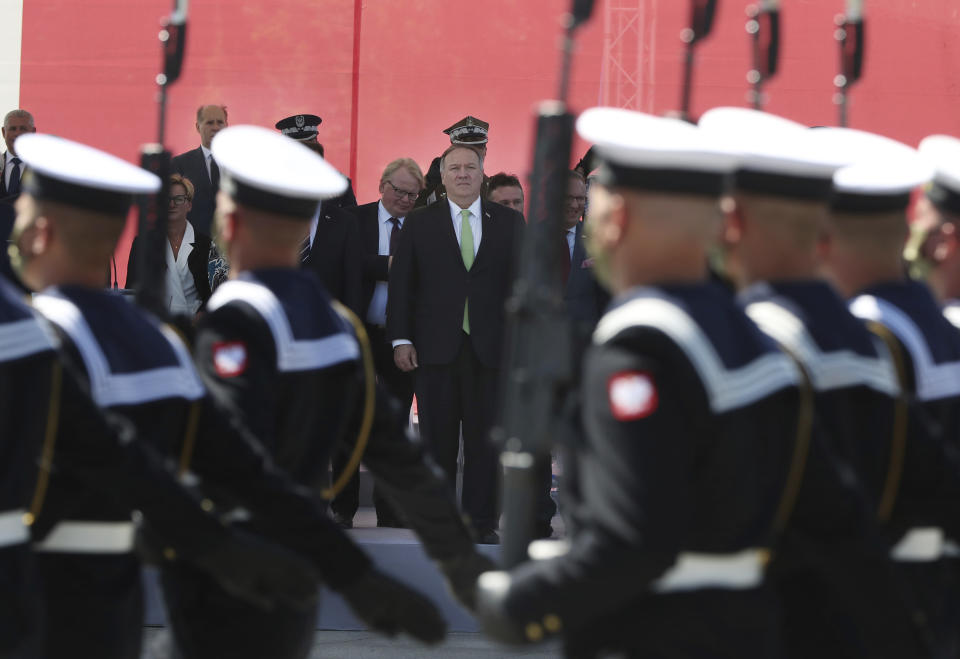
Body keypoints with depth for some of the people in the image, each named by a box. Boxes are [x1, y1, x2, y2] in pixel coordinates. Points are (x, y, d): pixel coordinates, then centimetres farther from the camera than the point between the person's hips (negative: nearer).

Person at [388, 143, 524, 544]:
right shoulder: (419, 224, 8)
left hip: (491, 348, 0)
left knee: (485, 439, 0)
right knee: (438, 439, 3)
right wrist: (400, 339, -4)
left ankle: (482, 522, 6)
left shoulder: (509, 223, 10)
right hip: (435, 347, 0)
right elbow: (401, 284, 5)